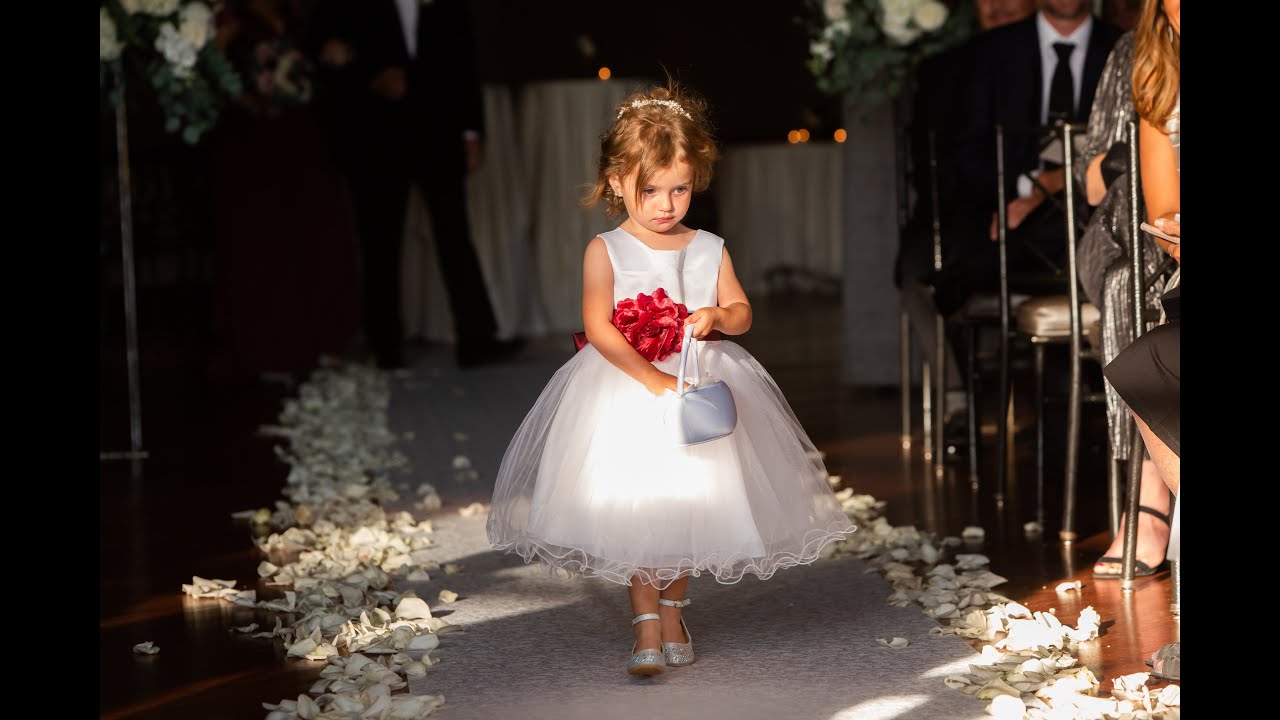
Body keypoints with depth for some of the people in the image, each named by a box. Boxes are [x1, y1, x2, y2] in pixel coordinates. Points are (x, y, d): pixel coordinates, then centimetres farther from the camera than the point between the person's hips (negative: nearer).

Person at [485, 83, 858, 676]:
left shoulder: (708, 249, 3)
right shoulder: (605, 251, -8)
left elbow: (742, 312, 6)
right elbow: (598, 327, -16)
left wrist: (716, 317, -19)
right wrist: (651, 377, -24)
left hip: (696, 381, 3)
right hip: (623, 390, -3)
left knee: (687, 505, 9)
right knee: (631, 506, -6)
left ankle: (671, 610, 28)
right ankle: (645, 625, 0)